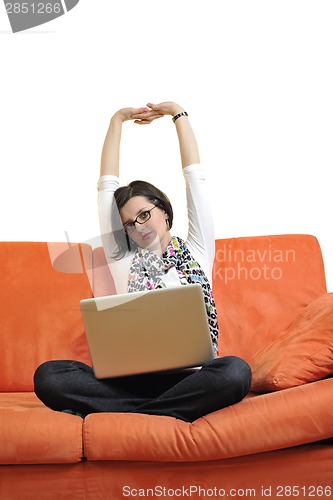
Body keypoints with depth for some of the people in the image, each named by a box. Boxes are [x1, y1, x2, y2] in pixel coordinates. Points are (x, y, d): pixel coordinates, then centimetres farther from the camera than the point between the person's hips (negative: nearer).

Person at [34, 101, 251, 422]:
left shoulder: (197, 251, 17)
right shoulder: (122, 259, 19)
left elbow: (195, 176, 17)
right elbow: (107, 185, 19)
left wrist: (178, 114, 21)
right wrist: (117, 120, 22)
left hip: (190, 378, -1)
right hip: (130, 378, 1)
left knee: (235, 372, -36)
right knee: (48, 375, -24)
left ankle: (113, 415, -28)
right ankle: (168, 413, -29)